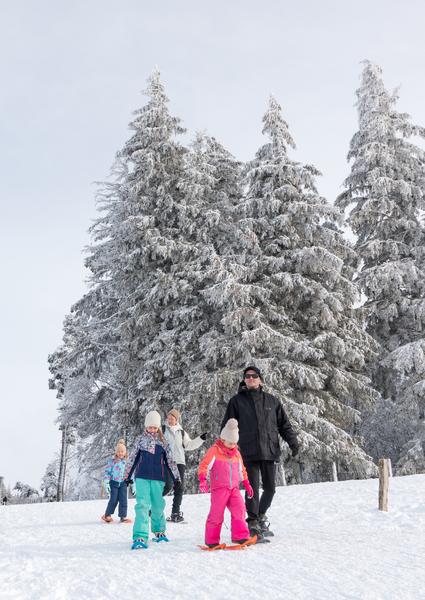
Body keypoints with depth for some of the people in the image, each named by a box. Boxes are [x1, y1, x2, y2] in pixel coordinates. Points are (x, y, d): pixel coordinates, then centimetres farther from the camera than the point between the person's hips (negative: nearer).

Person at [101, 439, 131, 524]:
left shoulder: (126, 461, 3)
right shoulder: (112, 461, -5)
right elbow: (107, 471, -3)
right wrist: (106, 482, -10)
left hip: (123, 483, 2)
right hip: (114, 482, -2)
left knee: (123, 500, -1)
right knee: (113, 500, -2)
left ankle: (123, 517, 8)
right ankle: (107, 515, 17)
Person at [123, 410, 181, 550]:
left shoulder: (163, 441, 7)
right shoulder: (141, 439, 6)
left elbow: (170, 460, 11)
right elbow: (132, 458, 11)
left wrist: (176, 477, 8)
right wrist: (127, 476, 12)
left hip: (158, 478, 1)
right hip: (142, 477, -1)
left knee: (158, 505, 7)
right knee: (142, 505, -11)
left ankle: (158, 531, 29)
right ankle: (140, 537, -14)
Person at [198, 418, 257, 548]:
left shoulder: (236, 453, 16)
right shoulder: (214, 451, -4)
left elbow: (241, 470, 27)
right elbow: (204, 466, -10)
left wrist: (247, 484, 25)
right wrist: (202, 480, -24)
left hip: (234, 488, 5)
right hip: (219, 488, -5)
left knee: (239, 509, -10)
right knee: (216, 514, -4)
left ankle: (240, 536, -4)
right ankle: (211, 540, 8)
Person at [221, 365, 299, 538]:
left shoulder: (272, 401, 12)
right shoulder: (237, 401, 7)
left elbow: (284, 424, 14)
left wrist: (293, 442, 1)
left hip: (270, 451, 3)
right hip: (249, 452, -3)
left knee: (270, 488, 9)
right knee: (253, 488, -6)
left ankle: (261, 515, 32)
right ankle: (253, 522, 2)